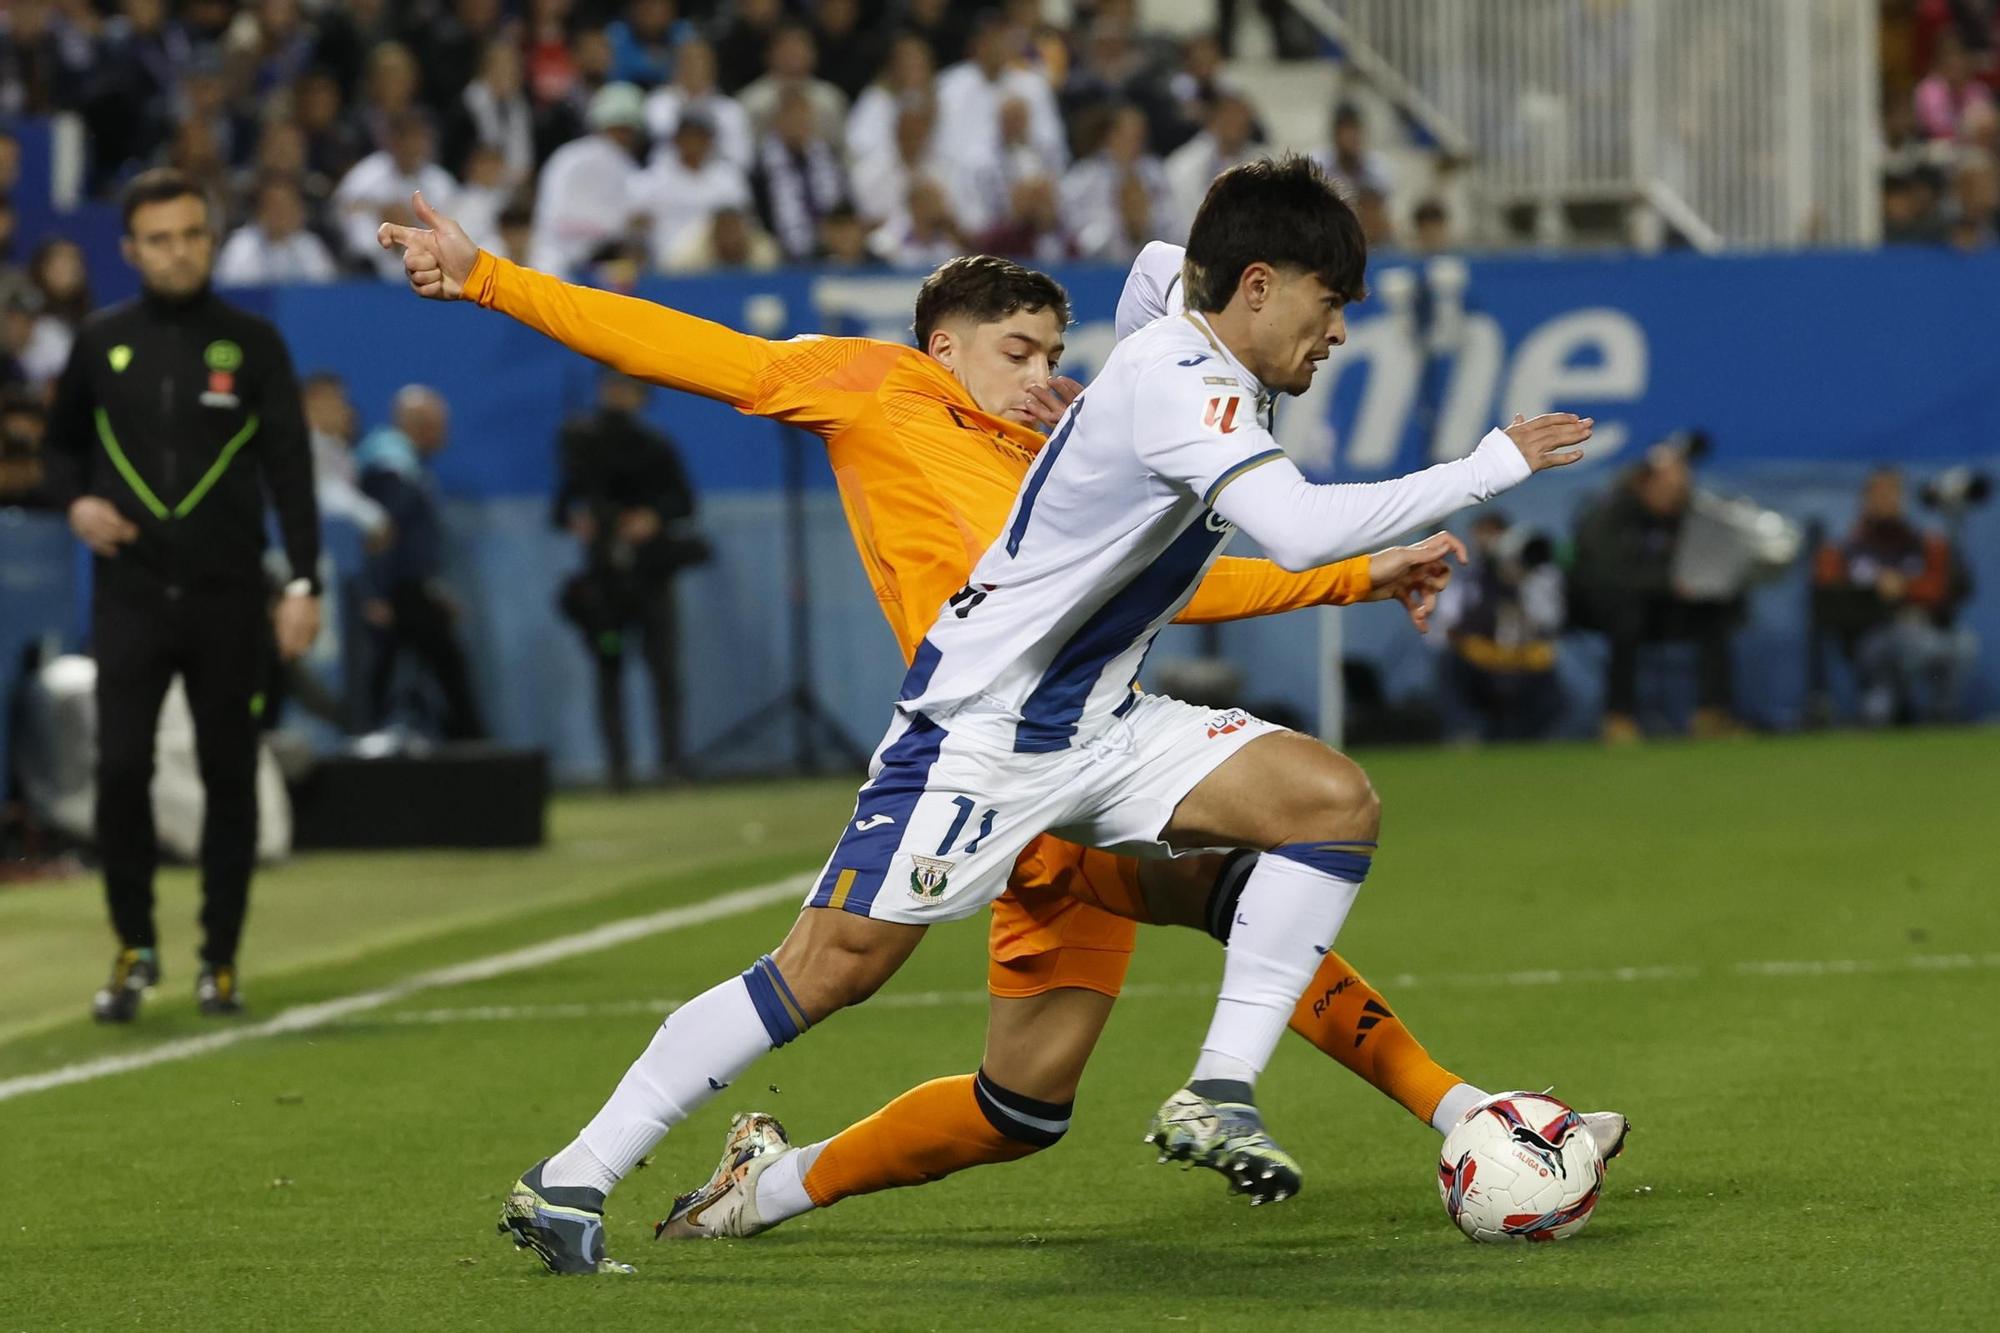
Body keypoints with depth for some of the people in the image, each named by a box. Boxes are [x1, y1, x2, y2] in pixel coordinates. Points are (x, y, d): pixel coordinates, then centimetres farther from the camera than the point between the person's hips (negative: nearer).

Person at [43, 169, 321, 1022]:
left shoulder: (251, 344, 2)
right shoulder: (103, 343, 6)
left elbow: (290, 468, 0)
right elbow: (62, 438, 20)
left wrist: (303, 582, -8)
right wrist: (77, 502, -1)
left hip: (226, 597, 0)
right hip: (129, 592, 0)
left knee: (229, 776, 3)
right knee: (120, 767, -10)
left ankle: (220, 958, 14)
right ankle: (134, 948, 6)